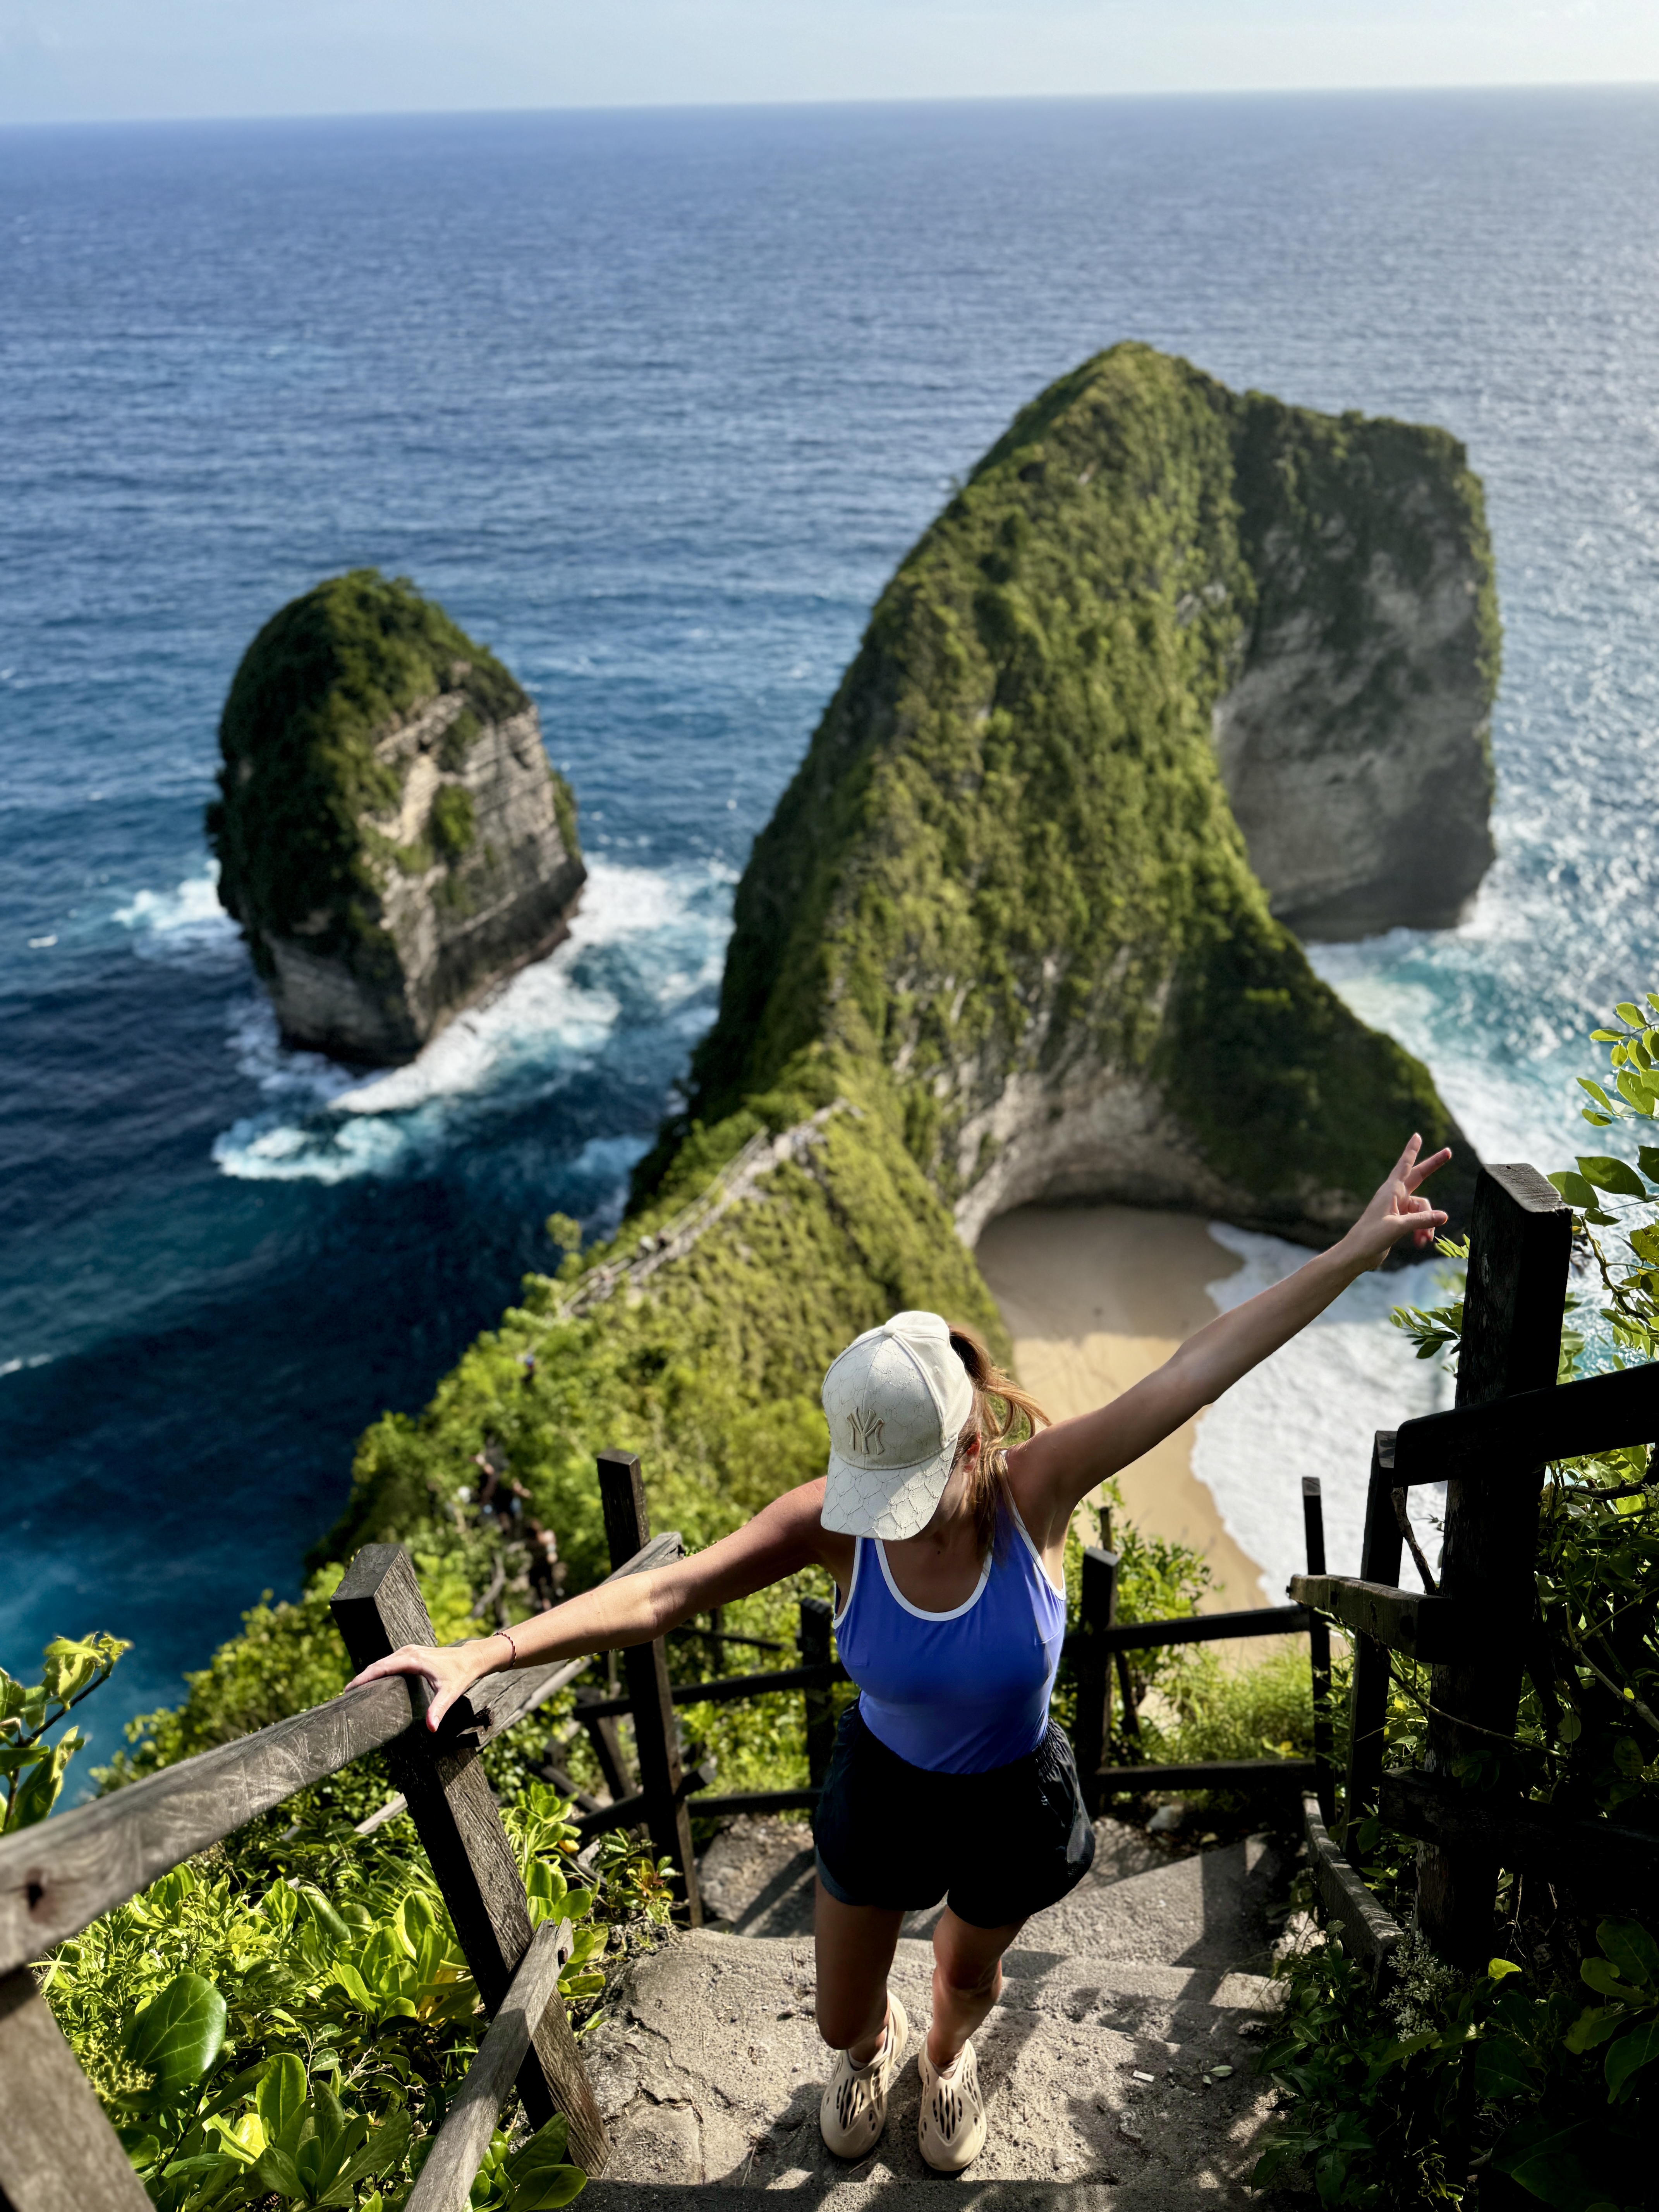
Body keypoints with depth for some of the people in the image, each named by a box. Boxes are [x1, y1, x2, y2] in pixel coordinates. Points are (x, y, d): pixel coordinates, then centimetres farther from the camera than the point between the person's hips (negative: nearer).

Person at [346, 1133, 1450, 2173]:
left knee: (969, 1974, 30)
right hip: (882, 1788, 1)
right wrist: (483, 1653, -46)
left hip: (1016, 1794, 0)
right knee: (843, 2014, 22)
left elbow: (1196, 1370, -38)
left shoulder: (1036, 1487, -33)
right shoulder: (833, 1521, -31)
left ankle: (948, 2059, 69)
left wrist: (1356, 1253, -39)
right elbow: (662, 1593, -36)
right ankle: (873, 2045, 63)